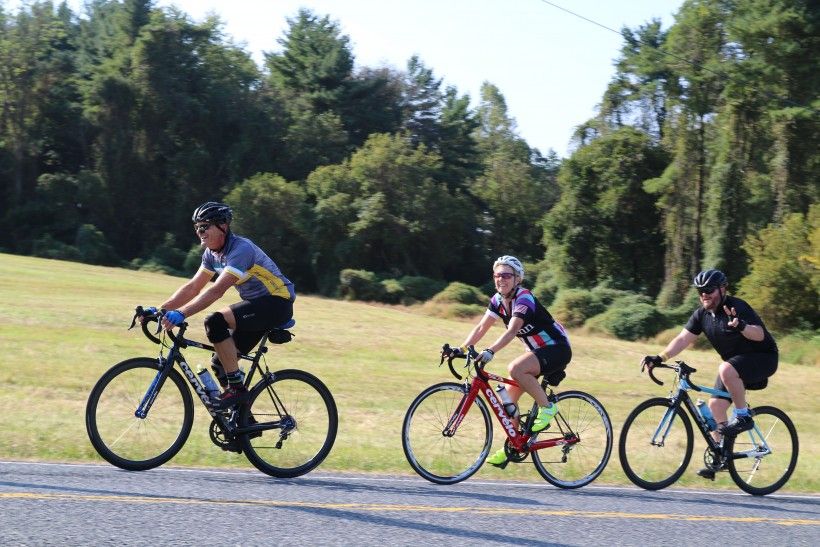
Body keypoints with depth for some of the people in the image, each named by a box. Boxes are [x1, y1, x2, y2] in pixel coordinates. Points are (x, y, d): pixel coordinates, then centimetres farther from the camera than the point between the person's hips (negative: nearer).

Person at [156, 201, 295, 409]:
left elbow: (217, 290, -33)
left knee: (215, 322, -28)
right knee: (221, 364, 4)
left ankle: (236, 388, -20)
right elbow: (193, 287, 6)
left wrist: (180, 314, -40)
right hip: (256, 305, 9)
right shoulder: (212, 253, 5)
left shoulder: (241, 249, -23)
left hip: (277, 303, -9)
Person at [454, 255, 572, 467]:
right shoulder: (498, 300, 1)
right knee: (508, 395, 0)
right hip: (537, 351, 8)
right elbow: (482, 327, -3)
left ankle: (547, 408, -15)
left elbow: (512, 331, -36)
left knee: (515, 368, -33)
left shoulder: (523, 298, -23)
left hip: (557, 349, -8)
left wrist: (490, 351, -49)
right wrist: (461, 348, -16)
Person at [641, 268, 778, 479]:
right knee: (716, 405, -3)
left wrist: (741, 327, -54)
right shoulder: (702, 314, 0)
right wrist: (660, 358, -19)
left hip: (762, 358, -8)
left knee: (726, 369, -36)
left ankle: (743, 416, -20)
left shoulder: (737, 308, -21)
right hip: (735, 363, 8)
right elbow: (683, 339, -5)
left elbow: (759, 334, -32)